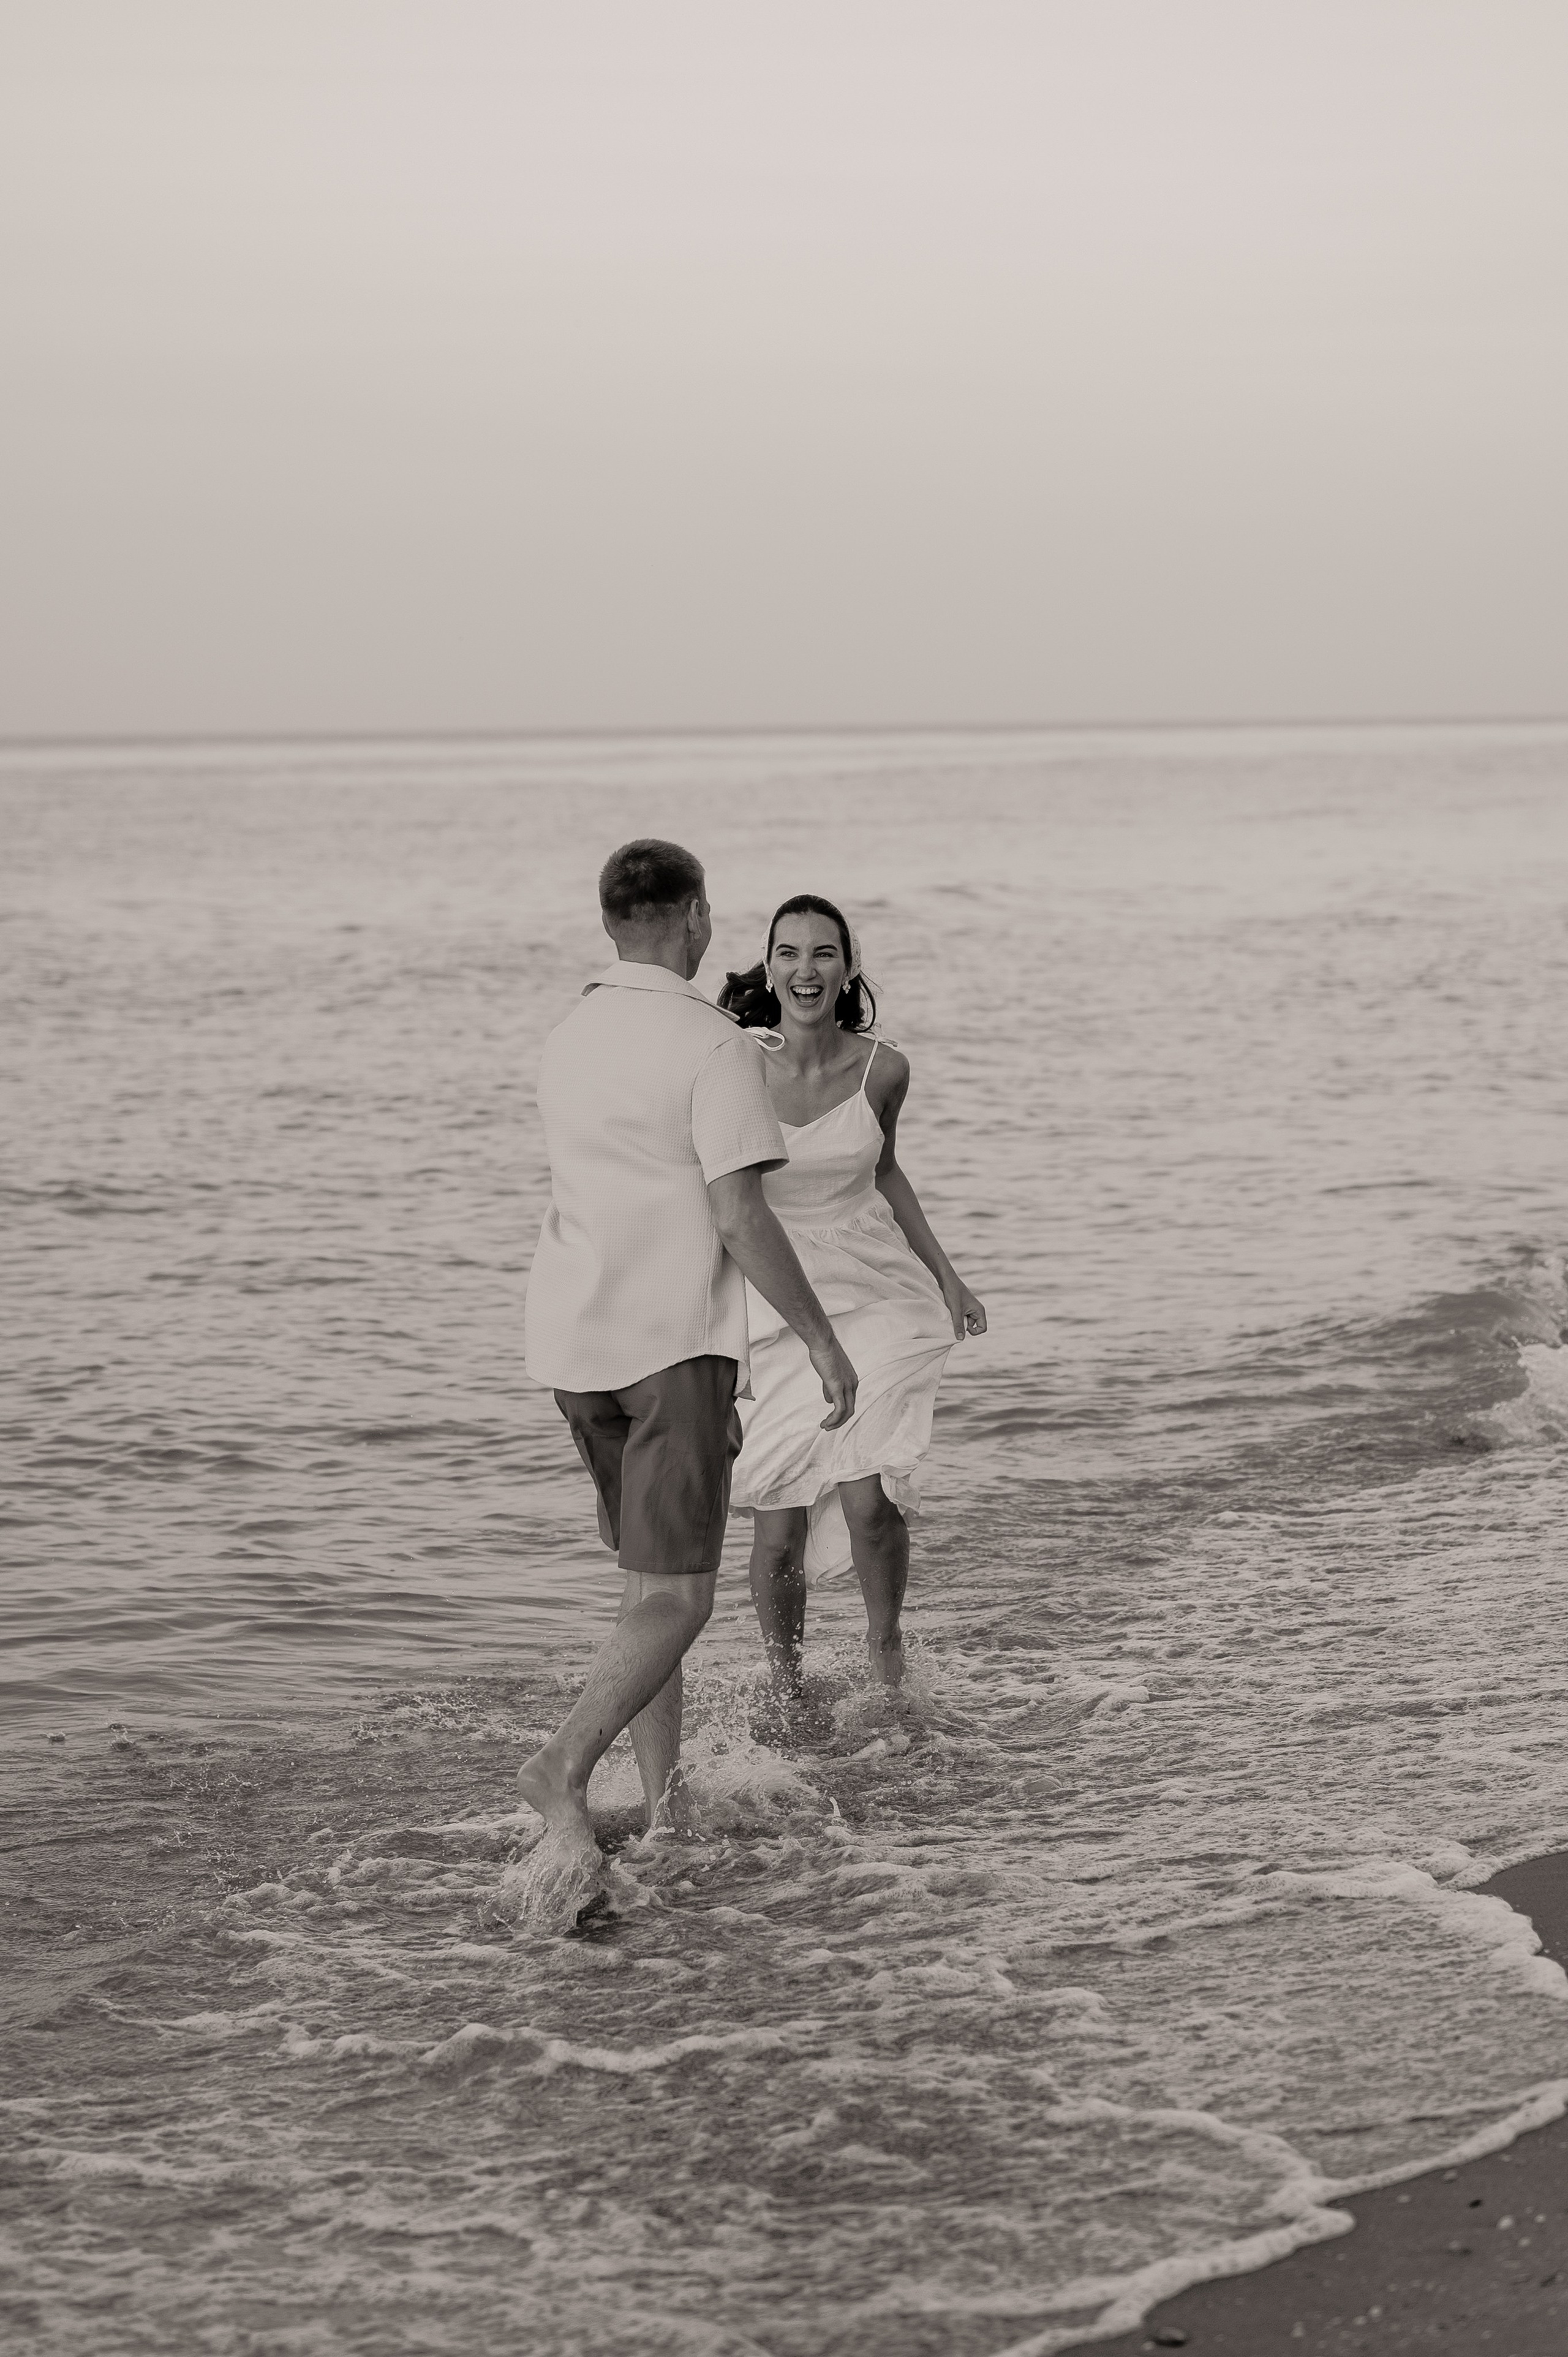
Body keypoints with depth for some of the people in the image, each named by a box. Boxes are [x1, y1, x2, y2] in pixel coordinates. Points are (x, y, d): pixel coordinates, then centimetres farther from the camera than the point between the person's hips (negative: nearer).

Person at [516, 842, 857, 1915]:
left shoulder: (570, 1042, 11)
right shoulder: (717, 1048, -11)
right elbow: (740, 1216, -17)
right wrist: (822, 1340, -8)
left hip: (573, 1341, 7)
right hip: (674, 1342, -7)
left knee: (649, 1576, 18)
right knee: (674, 1600, -9)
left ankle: (667, 1803, 18)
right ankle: (567, 1767, -29)